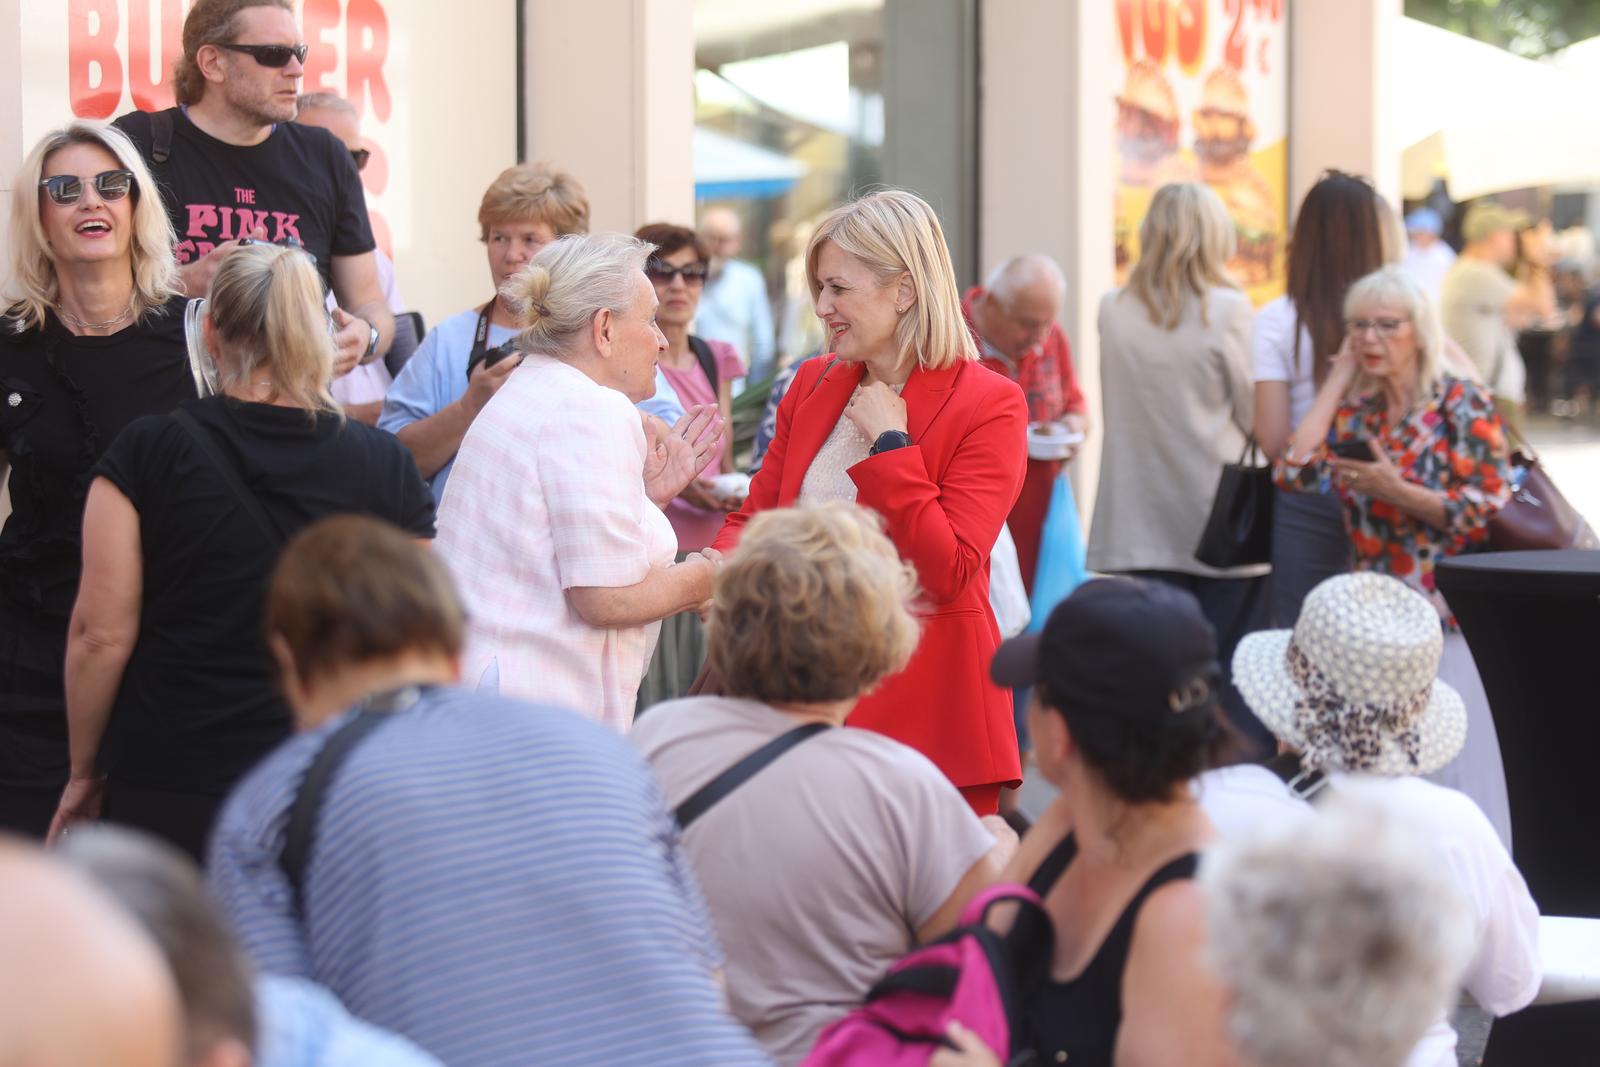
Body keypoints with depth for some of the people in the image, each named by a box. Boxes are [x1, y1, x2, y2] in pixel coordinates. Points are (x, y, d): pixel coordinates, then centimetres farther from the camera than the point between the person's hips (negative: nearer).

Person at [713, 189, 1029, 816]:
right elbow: (756, 516, 15)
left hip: (926, 706, -5)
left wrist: (891, 444, -15)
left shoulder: (989, 405, -8)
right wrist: (721, 570, -8)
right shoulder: (812, 386, 11)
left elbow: (949, 573, -16)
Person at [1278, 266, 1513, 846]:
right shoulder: (1356, 412, 13)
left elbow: (1493, 513, -9)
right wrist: (1338, 380, 3)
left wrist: (1398, 492, -16)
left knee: (1450, 771, -8)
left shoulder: (1463, 404, -2)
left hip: (1448, 617, -5)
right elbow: (1295, 472, -3)